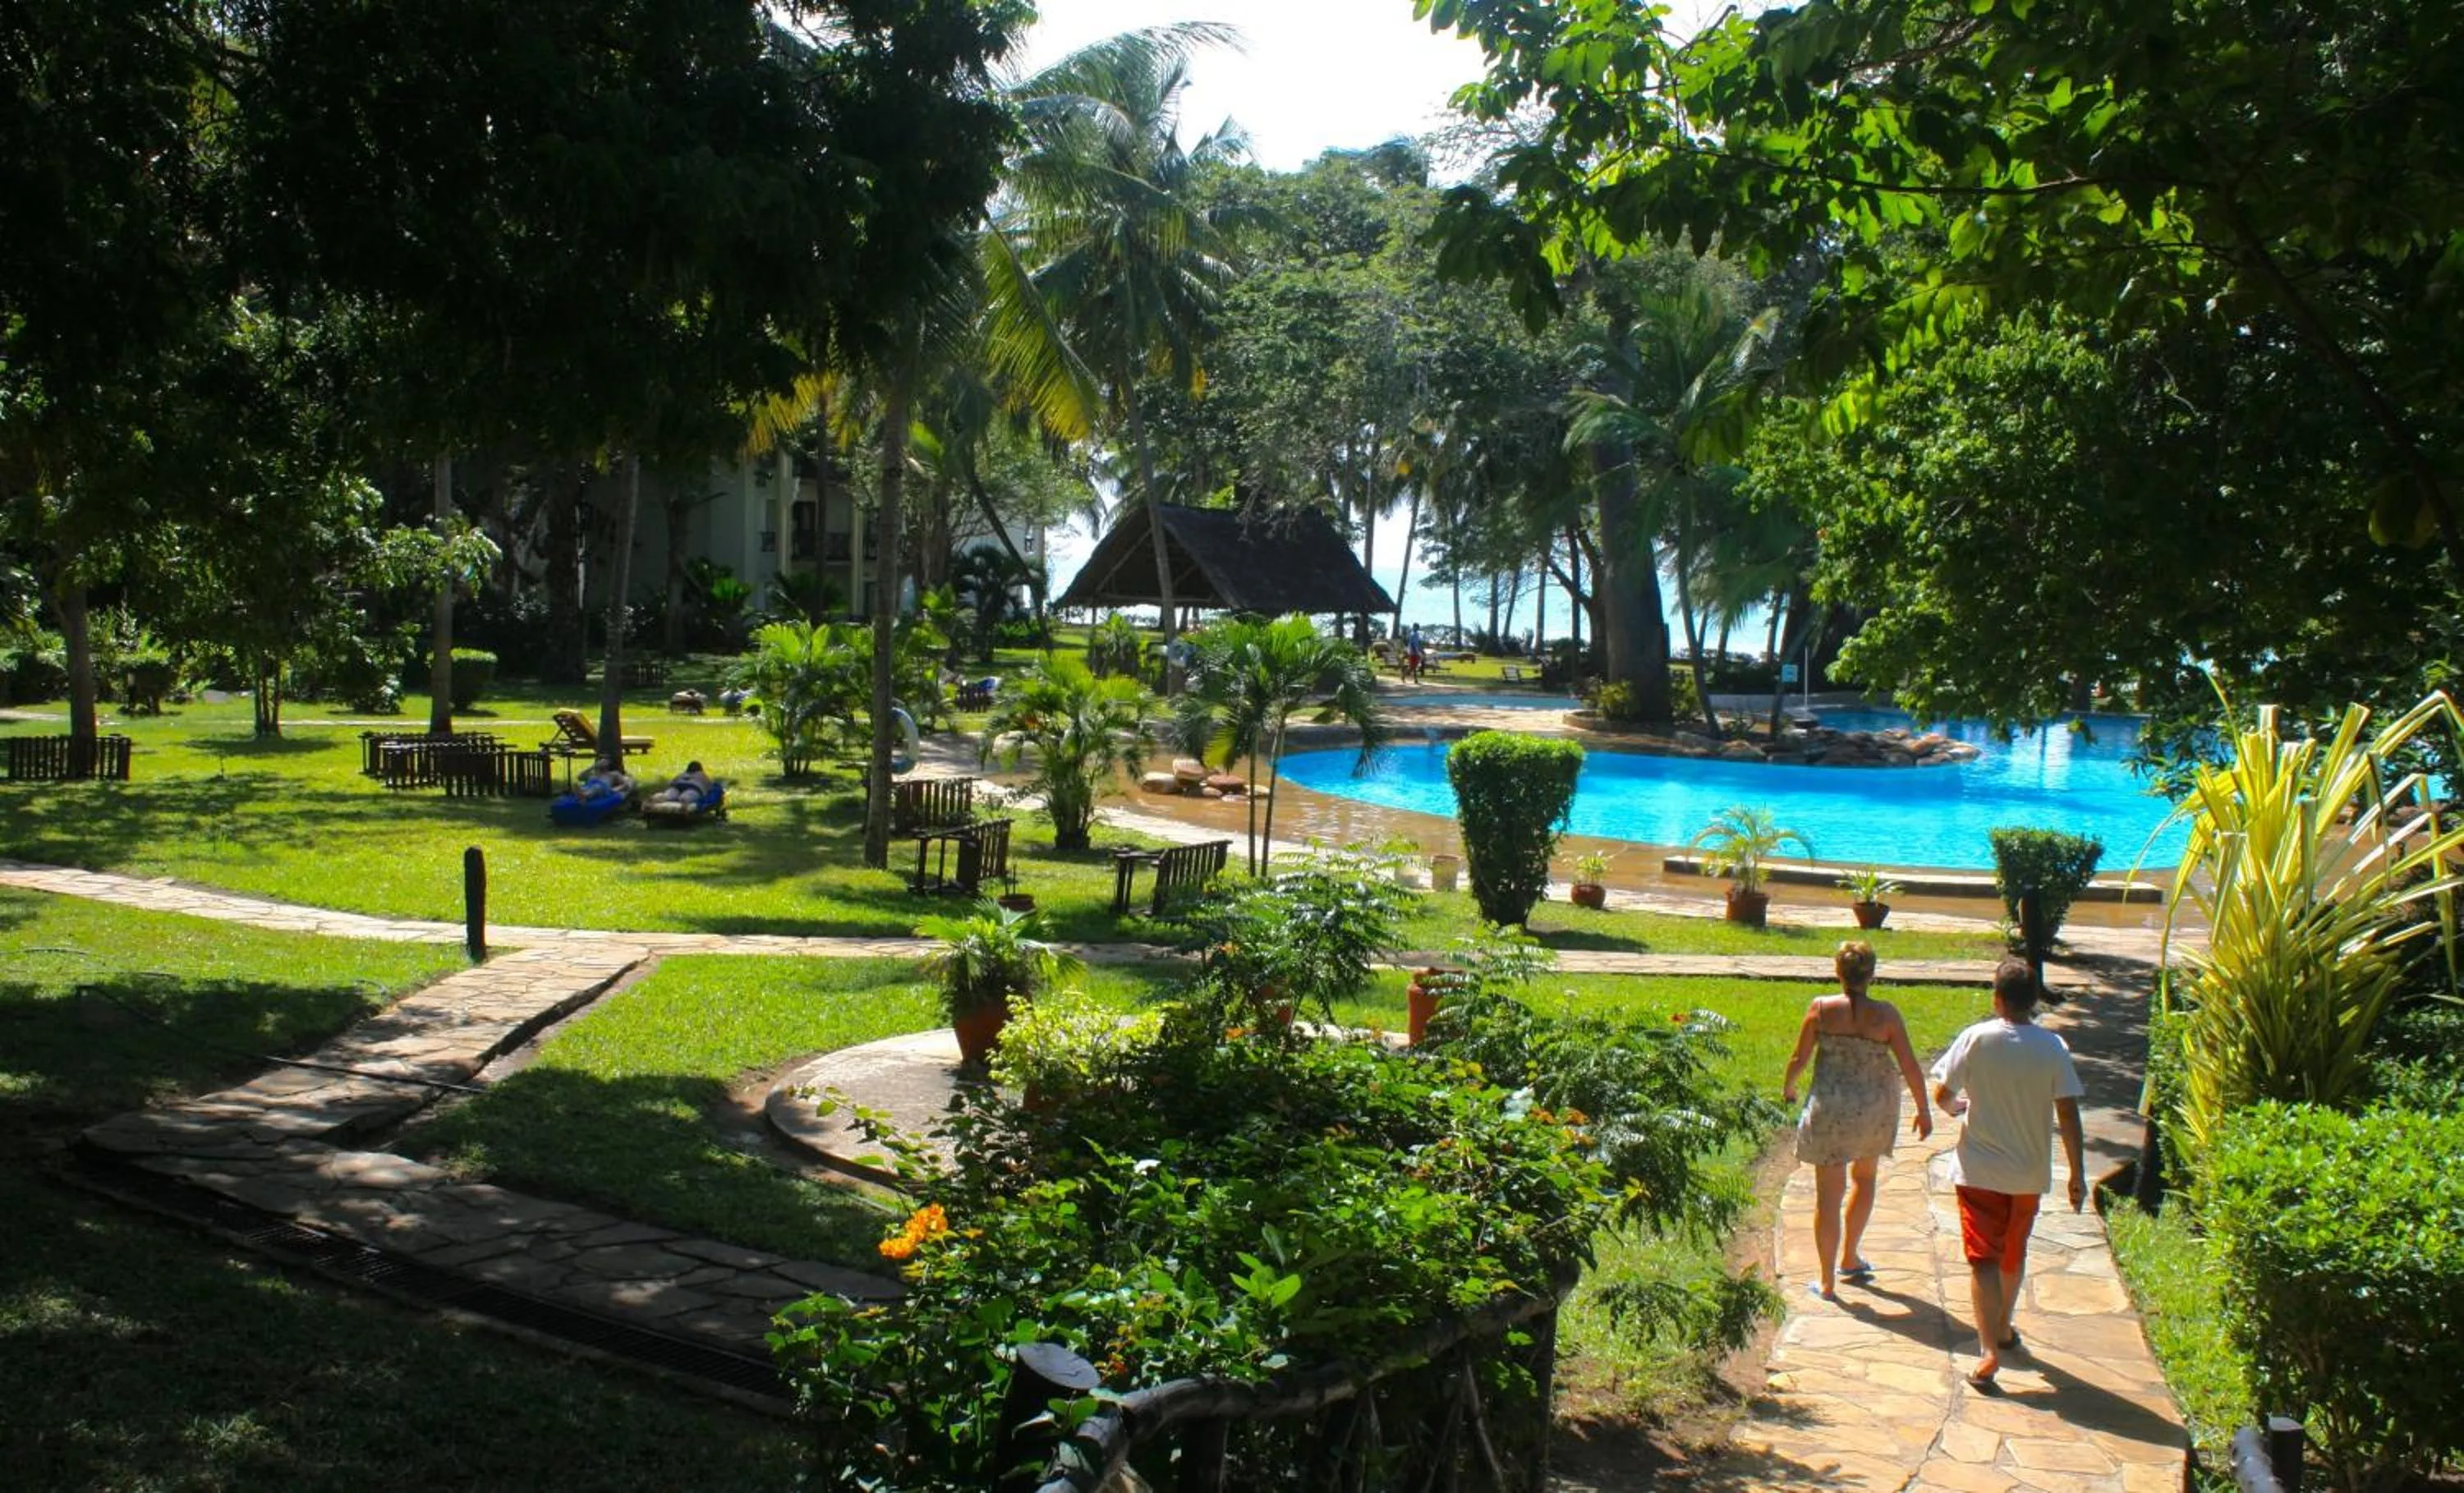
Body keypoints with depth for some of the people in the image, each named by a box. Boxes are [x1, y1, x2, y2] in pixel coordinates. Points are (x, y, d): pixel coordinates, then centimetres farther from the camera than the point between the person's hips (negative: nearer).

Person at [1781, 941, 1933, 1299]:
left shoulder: (1820, 1008, -10)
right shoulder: (1885, 1014, -11)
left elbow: (1799, 1058, -2)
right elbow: (1910, 1067, -7)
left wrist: (1788, 1087, 18)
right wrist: (1924, 1110, 6)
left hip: (1830, 1108, -1)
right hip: (1876, 1108, 1)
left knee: (1828, 1193, 7)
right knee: (1863, 1178, 27)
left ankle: (1828, 1282, 12)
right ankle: (1848, 1259, 38)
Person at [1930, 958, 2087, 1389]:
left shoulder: (1977, 1039, -13)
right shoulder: (2053, 1048, -7)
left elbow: (1942, 1094, -9)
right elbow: (2068, 1114, -8)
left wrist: (1959, 1105, 15)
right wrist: (2077, 1173, -1)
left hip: (1980, 1171, -3)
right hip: (2030, 1173, 3)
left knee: (1983, 1259, -1)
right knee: (2013, 1256, 22)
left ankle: (1989, 1350, -13)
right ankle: (2003, 1328, 40)